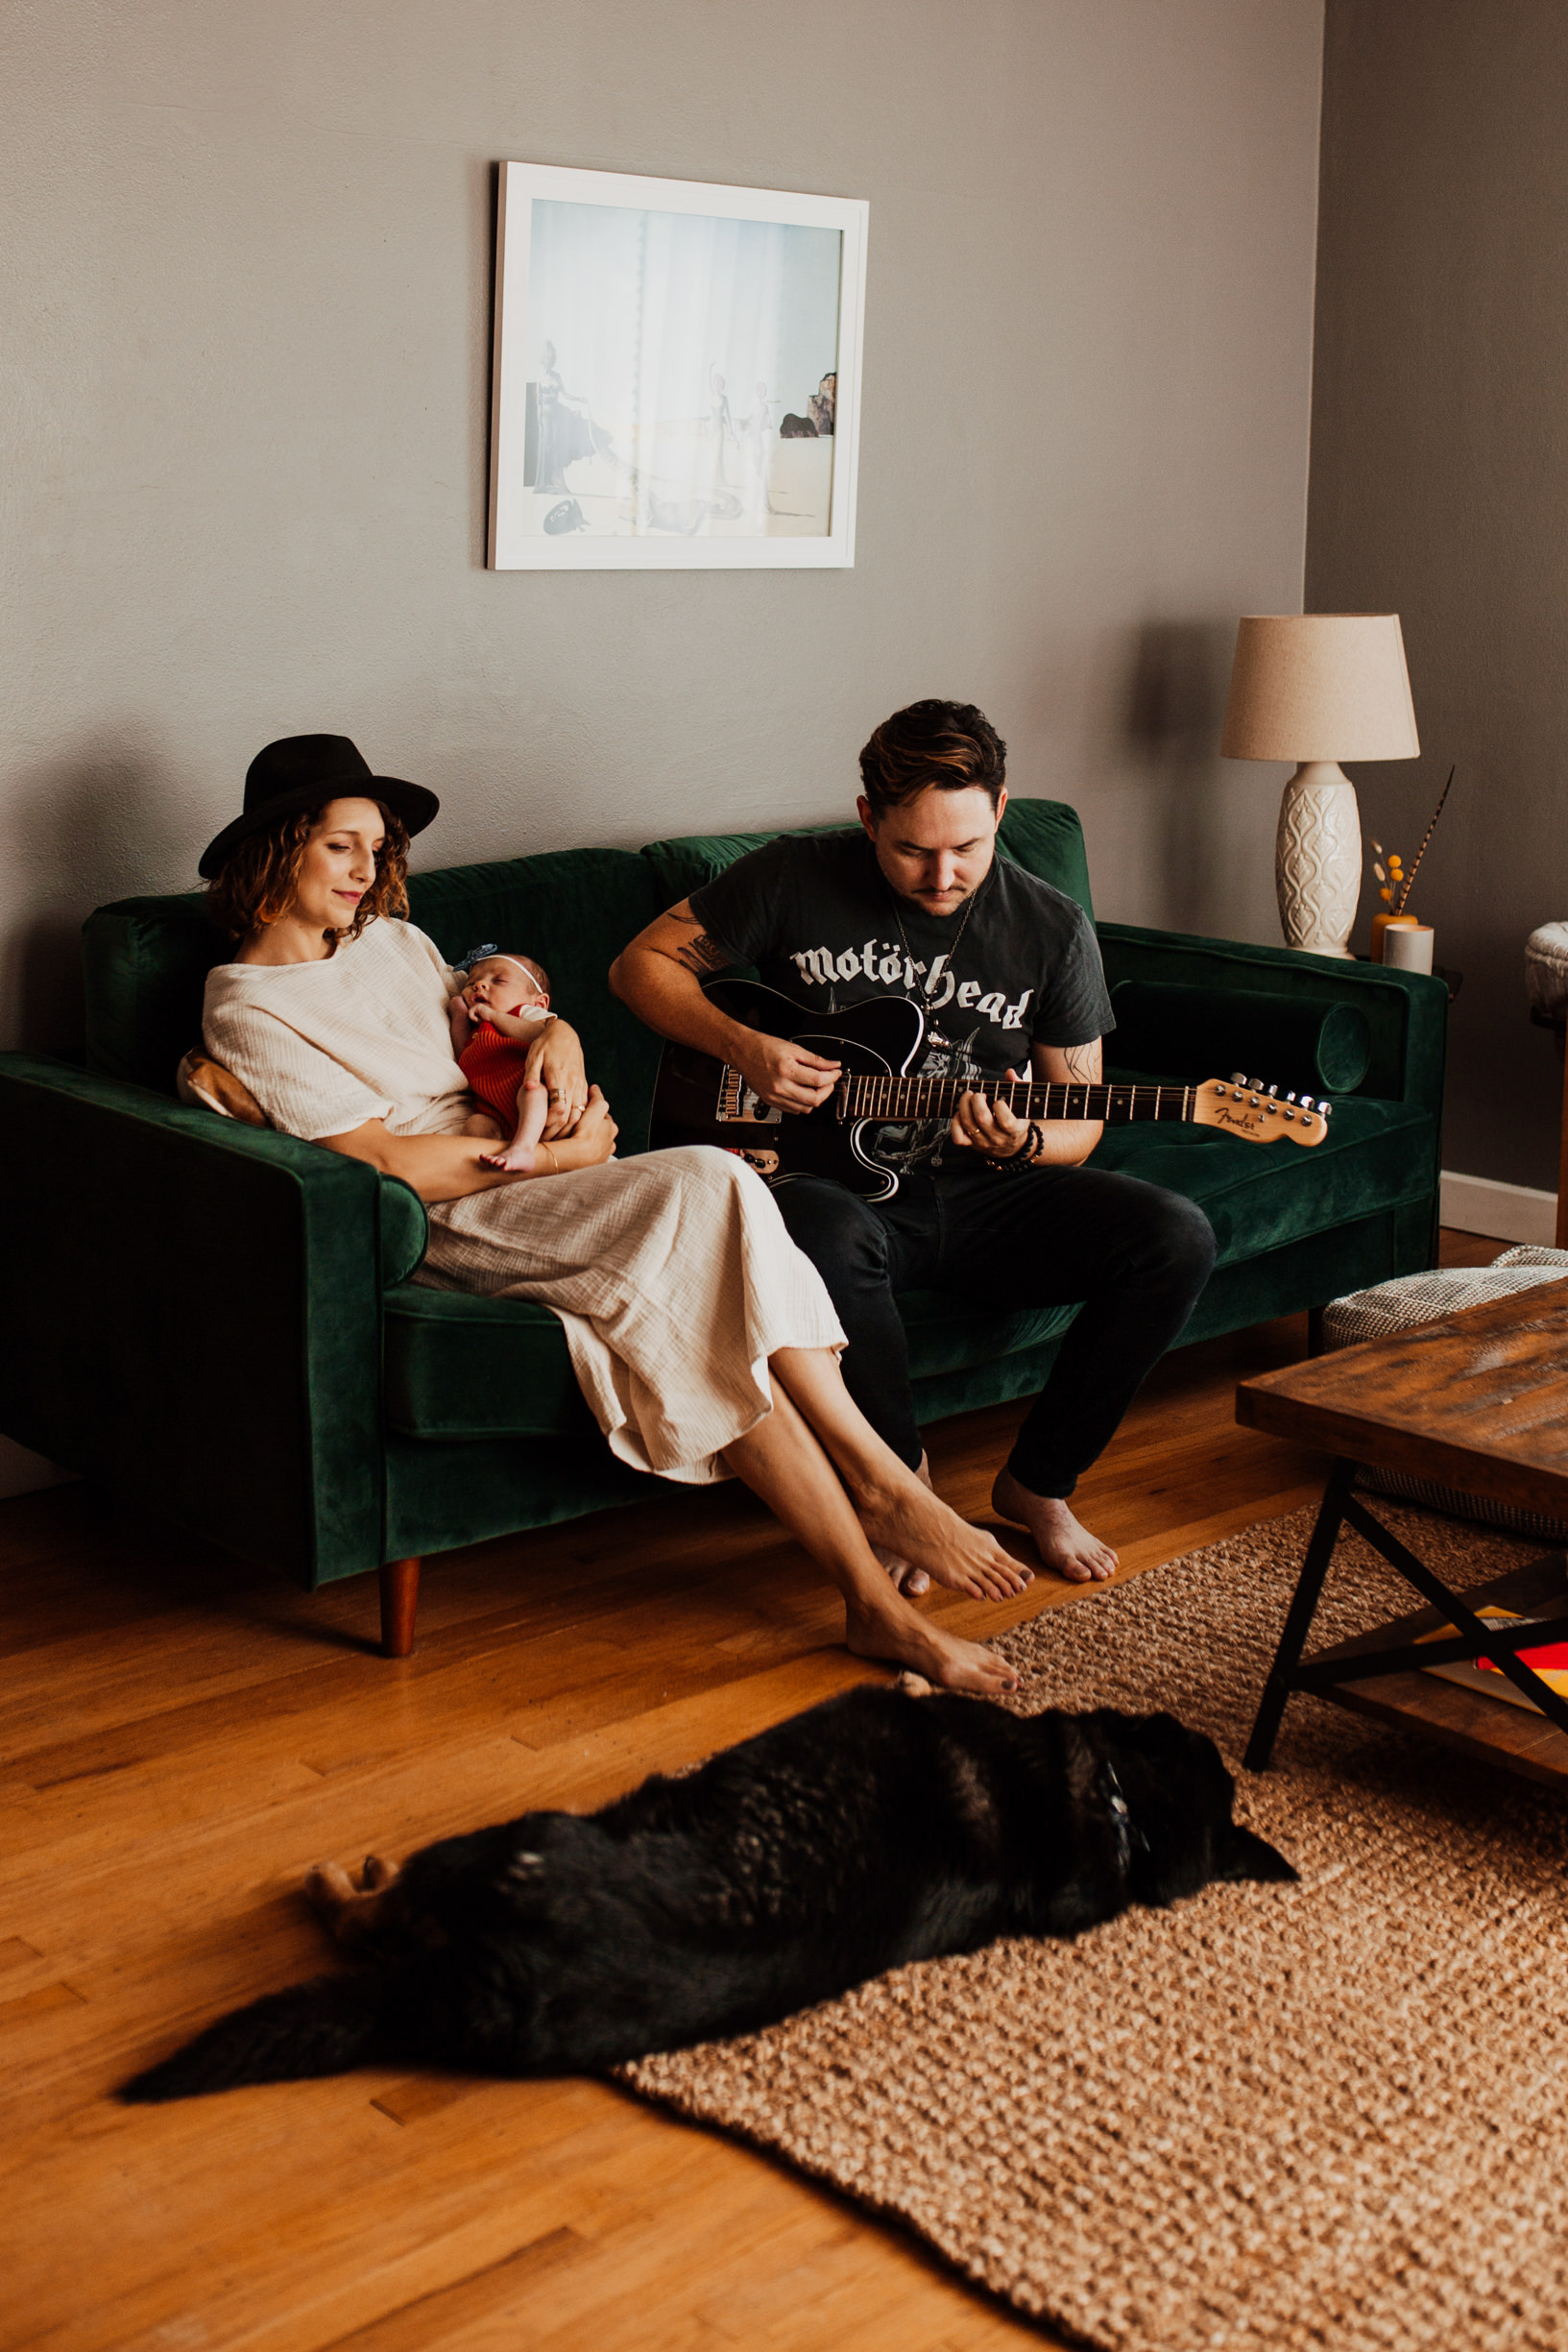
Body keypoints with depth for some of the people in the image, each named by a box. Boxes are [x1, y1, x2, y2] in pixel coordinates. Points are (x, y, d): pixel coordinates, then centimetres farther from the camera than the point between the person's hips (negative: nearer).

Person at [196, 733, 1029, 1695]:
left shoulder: (392, 939, 20)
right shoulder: (245, 1011, -4)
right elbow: (388, 1163, -12)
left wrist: (558, 1036, 0)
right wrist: (557, 1157, -13)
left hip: (520, 1179, 7)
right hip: (444, 1224, -7)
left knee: (686, 1297, -26)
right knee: (706, 1190, -29)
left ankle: (875, 1600, -29)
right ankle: (884, 1486, -24)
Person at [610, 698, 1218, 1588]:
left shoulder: (1052, 928, 0)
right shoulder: (796, 878, -5)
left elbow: (1080, 1127, 4)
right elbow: (643, 963, 5)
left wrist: (1020, 1142, -20)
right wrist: (743, 1047, -11)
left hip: (981, 1193, 3)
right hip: (840, 1180, -2)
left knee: (1175, 1237, -21)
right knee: (823, 1233, -40)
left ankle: (1038, 1483, -3)